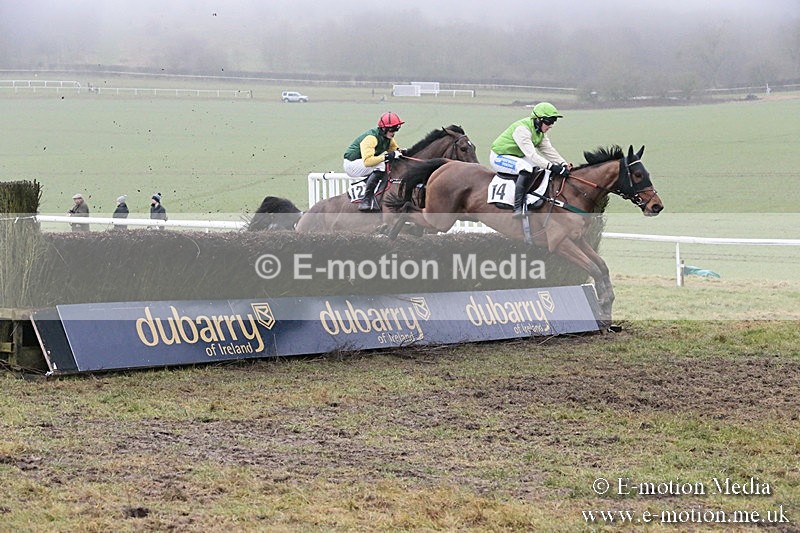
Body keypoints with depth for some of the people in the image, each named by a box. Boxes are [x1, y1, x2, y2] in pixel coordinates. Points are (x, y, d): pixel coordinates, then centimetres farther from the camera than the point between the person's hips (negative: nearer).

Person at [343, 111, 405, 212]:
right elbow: (367, 161, -38)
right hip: (351, 165, -9)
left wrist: (400, 152, -12)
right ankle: (367, 199, -35)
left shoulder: (388, 138, 0)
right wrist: (387, 156, -39)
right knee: (380, 165, -32)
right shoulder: (371, 138, -28)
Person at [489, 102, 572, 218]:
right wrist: (551, 166, -42)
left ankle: (538, 194, -15)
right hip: (499, 157, -10)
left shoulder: (540, 132, 3)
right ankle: (518, 208, -35)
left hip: (516, 157, 10)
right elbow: (531, 155, -35)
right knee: (527, 168, -35)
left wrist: (564, 164, -15)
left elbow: (549, 150, 0)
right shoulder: (522, 129, -28)